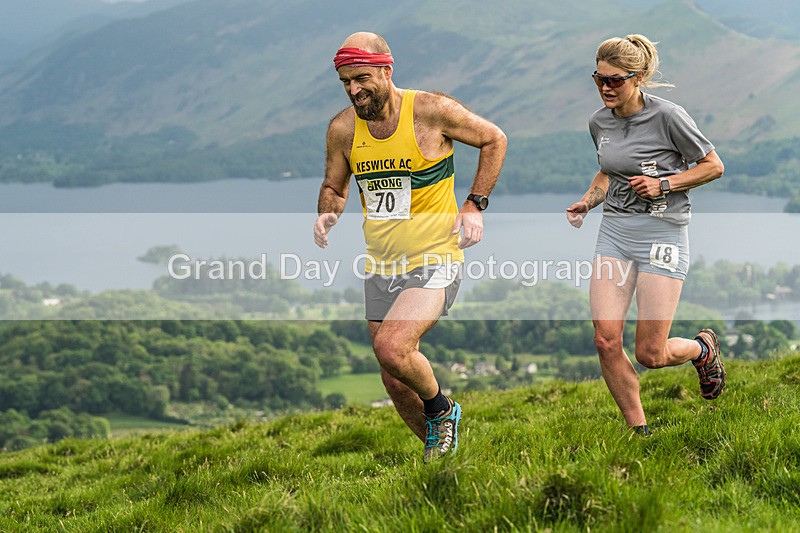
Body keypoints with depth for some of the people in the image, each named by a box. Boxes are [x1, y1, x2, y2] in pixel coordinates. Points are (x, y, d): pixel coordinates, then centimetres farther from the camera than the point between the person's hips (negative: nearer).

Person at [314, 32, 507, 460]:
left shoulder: (432, 111, -14)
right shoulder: (343, 129, -2)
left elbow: (494, 139, 2)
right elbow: (333, 188, 15)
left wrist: (474, 205, -6)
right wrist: (327, 213, -8)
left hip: (434, 261, -5)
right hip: (380, 267, 5)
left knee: (392, 349, -27)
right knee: (395, 383, 8)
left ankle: (442, 410, 4)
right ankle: (437, 452, 32)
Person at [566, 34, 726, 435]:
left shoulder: (667, 116, -12)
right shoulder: (599, 122, 6)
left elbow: (713, 166, -4)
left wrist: (663, 184, -14)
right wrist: (588, 200, 5)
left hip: (662, 233, -5)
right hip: (614, 232, 5)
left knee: (650, 354, -5)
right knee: (606, 340, -10)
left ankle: (704, 349, 30)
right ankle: (638, 432, 6)